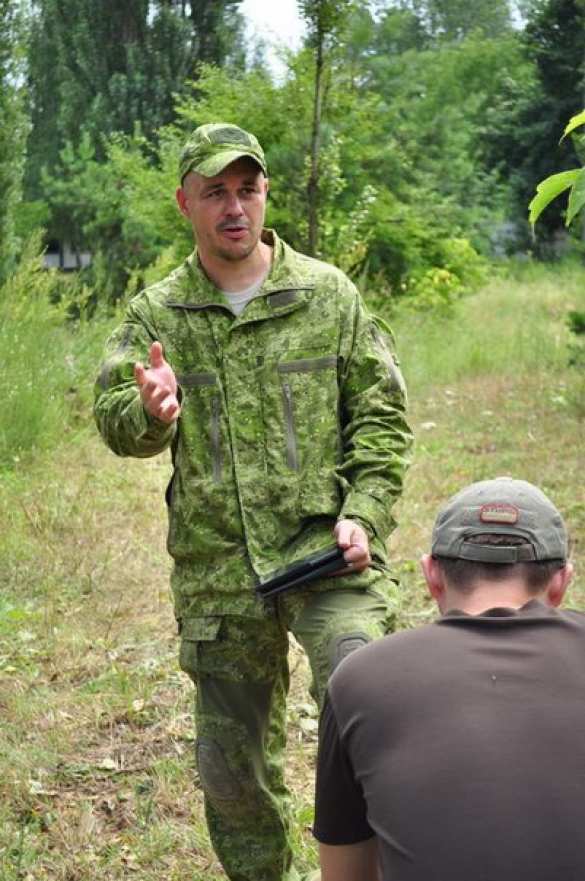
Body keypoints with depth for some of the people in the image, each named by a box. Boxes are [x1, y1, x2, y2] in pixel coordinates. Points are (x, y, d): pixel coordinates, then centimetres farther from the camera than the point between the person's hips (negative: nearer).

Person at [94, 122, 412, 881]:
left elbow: (382, 416, 4)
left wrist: (364, 514, -9)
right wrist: (149, 412, -30)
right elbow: (113, 418, -6)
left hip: (327, 552, -2)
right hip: (218, 570, 2)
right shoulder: (156, 315, 4)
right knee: (232, 765, 12)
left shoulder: (328, 294, 2)